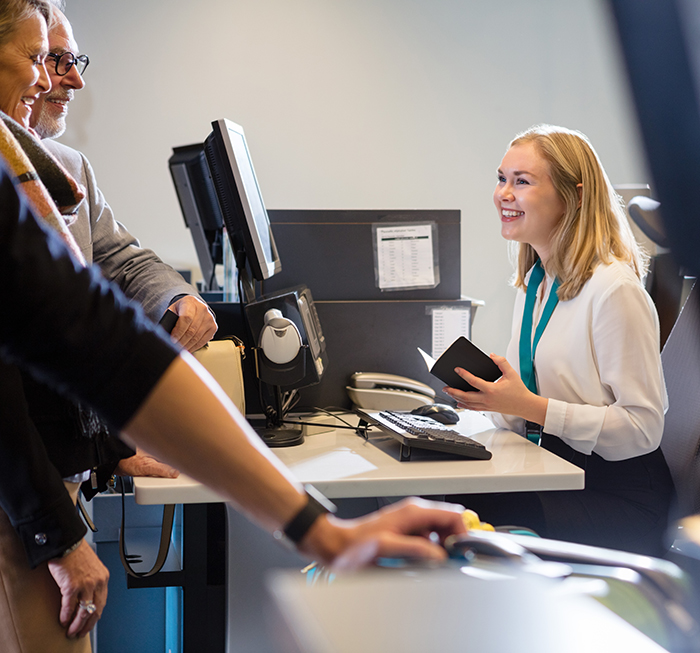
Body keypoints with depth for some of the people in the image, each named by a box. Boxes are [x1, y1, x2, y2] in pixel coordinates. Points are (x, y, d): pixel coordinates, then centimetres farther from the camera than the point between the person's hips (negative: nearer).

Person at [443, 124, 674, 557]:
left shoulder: (615, 289, -15)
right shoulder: (532, 283, 13)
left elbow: (643, 427, -18)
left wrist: (532, 407, -22)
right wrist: (489, 396, -4)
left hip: (618, 497, -7)